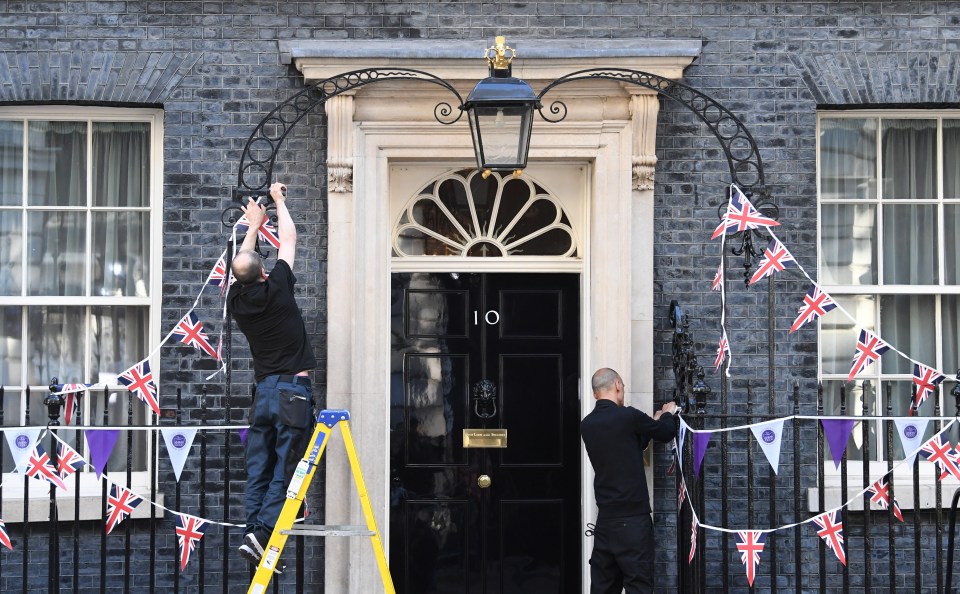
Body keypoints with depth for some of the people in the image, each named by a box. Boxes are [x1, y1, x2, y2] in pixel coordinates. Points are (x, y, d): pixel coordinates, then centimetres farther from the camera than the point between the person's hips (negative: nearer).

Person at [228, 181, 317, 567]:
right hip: (293, 390, -5)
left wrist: (254, 226, 39)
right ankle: (261, 534, -17)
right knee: (285, 471, -7)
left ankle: (252, 532, 2)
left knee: (258, 472, 7)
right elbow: (288, 240, 7)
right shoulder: (276, 289, -7)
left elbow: (242, 263, 26)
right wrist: (279, 201, 22)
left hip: (264, 391, 5)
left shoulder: (237, 299, 4)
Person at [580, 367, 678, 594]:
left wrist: (654, 422, 26)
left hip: (605, 518, 6)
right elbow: (667, 433, 3)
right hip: (632, 518, -6)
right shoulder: (628, 416, -13)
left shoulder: (586, 425, 7)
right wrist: (668, 415, 24)